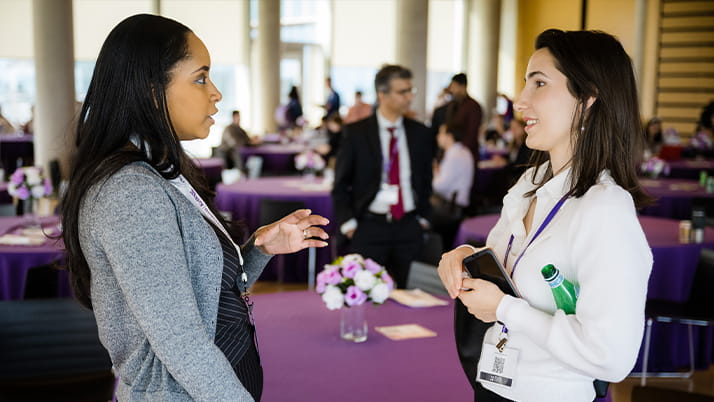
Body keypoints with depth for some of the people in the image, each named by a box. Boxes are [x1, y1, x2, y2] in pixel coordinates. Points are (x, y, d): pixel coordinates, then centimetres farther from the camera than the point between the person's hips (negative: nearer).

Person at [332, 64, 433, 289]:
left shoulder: (419, 133, 7)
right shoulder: (356, 132, -3)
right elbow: (341, 183, 1)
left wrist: (422, 216, 10)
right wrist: (348, 222, -6)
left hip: (408, 228, 3)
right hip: (370, 227, -2)